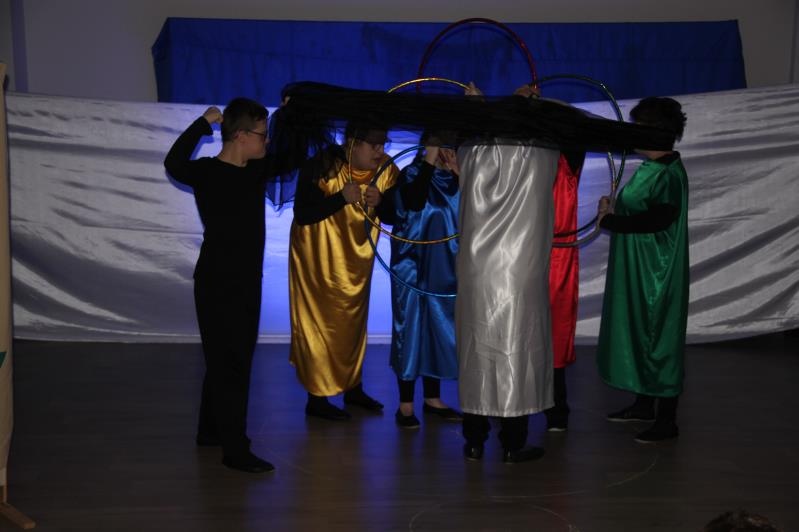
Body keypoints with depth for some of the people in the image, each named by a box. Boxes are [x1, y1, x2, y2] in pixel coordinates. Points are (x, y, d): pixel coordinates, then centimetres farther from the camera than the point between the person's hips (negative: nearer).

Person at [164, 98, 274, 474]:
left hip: (247, 281, 8)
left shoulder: (256, 170, 7)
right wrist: (204, 123, -31)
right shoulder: (207, 172, -14)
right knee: (229, 364, -6)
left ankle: (211, 431, 31)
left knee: (231, 359, 17)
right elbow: (174, 164, -34)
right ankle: (235, 450, -1)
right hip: (218, 284, -8)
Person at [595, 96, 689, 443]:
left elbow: (658, 218, -29)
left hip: (657, 275, -9)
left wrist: (609, 221, -19)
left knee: (659, 339, -3)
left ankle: (666, 420, 4)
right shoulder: (650, 168, 9)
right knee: (638, 334, 16)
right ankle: (644, 404, 29)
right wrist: (614, 212, -1)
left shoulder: (669, 175, -17)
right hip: (636, 271, 9)